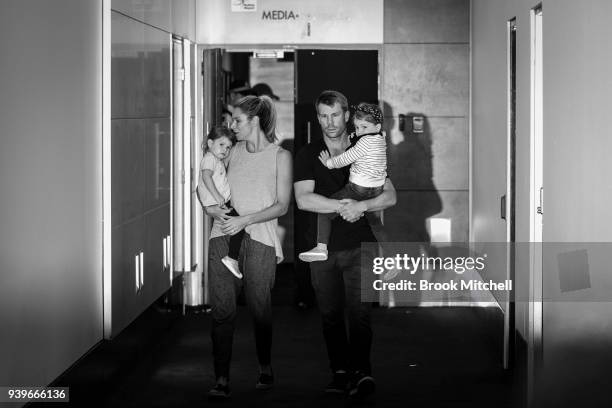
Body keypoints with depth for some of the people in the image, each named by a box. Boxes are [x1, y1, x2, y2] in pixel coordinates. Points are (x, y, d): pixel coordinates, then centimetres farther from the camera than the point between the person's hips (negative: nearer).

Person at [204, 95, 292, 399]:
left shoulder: (280, 157, 3)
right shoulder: (233, 152, 15)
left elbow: (281, 205, -3)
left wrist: (244, 220, -14)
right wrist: (214, 211, -3)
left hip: (259, 240, -3)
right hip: (223, 237, 3)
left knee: (259, 308, 2)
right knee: (222, 310, -5)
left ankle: (265, 369, 24)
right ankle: (221, 379, -4)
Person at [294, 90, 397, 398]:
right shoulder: (308, 155, 5)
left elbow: (390, 196, 5)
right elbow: (303, 199, -10)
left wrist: (361, 206, -13)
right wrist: (344, 207, -16)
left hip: (359, 245, -1)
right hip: (323, 248, 1)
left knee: (359, 311, -12)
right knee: (330, 314, 3)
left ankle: (361, 370, -18)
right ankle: (340, 372, 8)